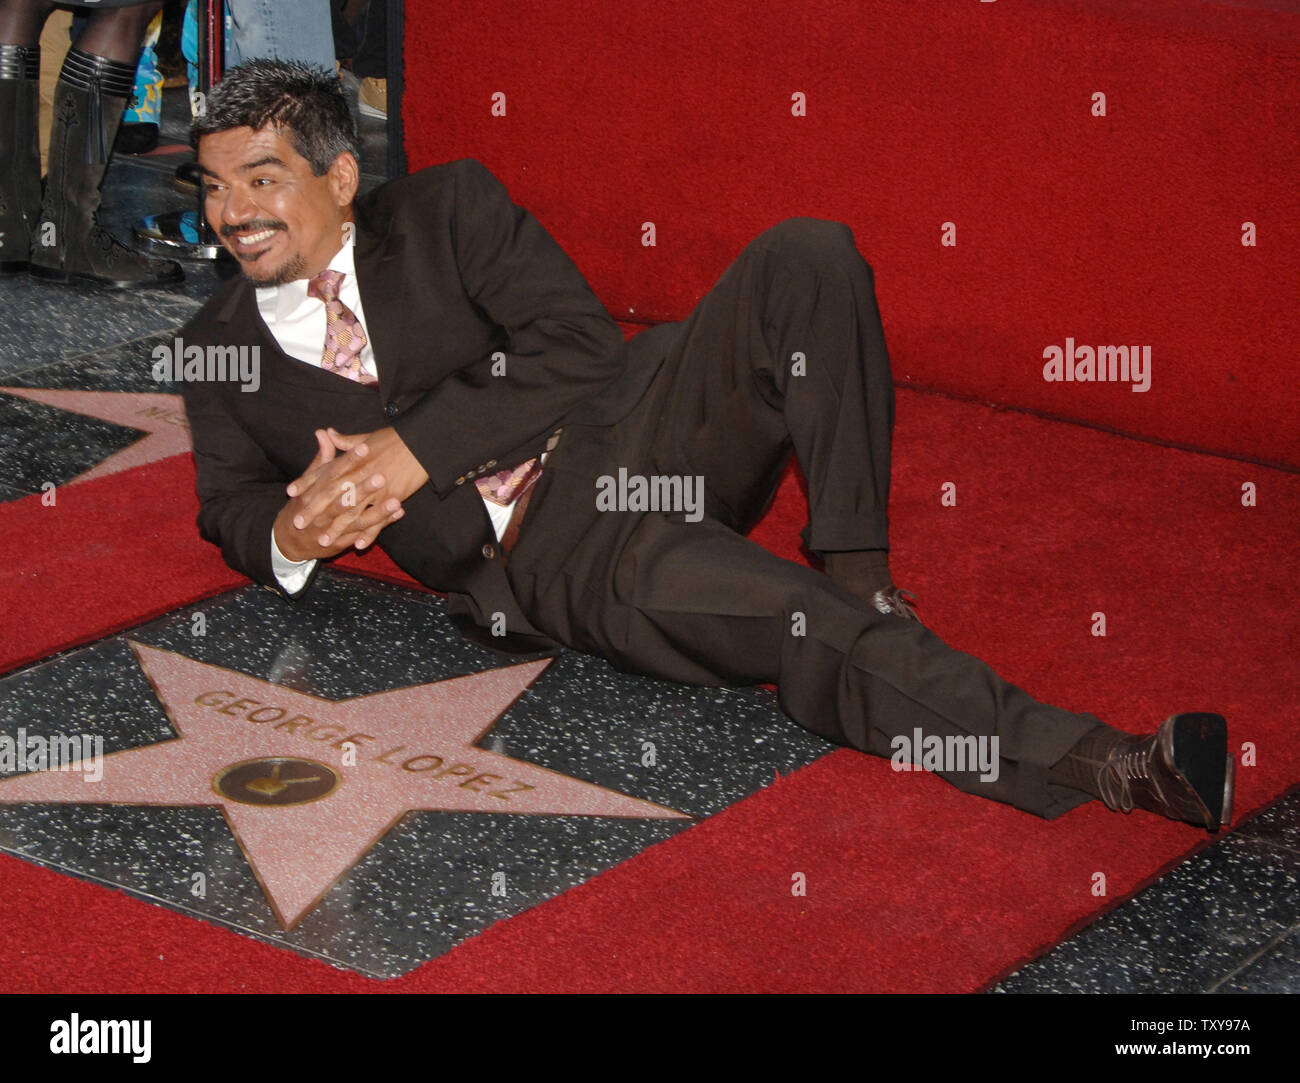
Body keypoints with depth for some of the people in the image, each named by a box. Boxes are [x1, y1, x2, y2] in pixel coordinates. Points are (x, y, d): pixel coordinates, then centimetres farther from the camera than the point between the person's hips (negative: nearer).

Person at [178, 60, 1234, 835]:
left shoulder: (446, 207, 6)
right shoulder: (219, 349, 13)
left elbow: (580, 344, -4)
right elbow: (229, 506, 18)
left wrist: (418, 445, -15)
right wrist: (289, 534, -8)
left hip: (626, 424, 2)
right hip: (546, 555, -2)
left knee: (807, 256, -25)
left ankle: (858, 574, -19)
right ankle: (1092, 762, -40)